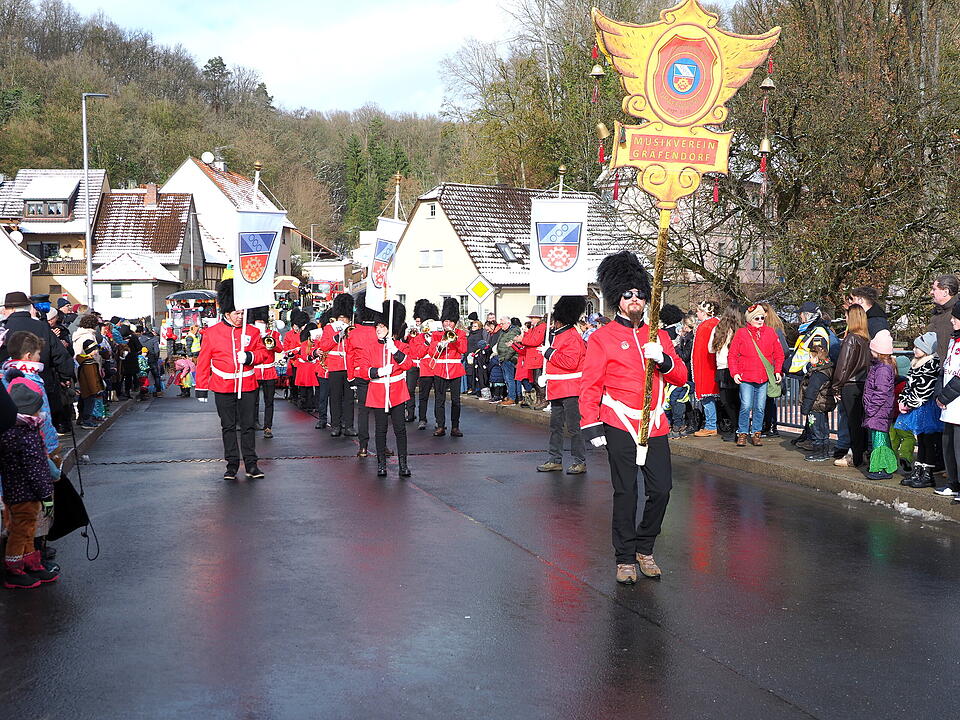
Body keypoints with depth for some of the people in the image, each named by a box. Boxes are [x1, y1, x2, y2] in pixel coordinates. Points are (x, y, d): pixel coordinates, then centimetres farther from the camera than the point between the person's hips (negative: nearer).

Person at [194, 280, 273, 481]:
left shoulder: (252, 332, 3)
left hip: (247, 386, 1)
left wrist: (250, 356, -13)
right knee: (228, 427, 6)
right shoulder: (212, 332, -1)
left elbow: (264, 354, 9)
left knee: (248, 425, 3)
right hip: (223, 388, -1)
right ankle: (232, 464, 14)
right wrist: (201, 388, 1)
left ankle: (251, 464, 10)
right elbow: (203, 362, 2)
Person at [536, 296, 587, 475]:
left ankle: (580, 462, 3)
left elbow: (571, 362, -26)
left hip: (570, 391, -10)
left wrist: (549, 352, -18)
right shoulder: (556, 334, 14)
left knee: (573, 426, -5)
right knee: (555, 426, 13)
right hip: (557, 389, 10)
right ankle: (555, 460, 21)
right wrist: (546, 375, 12)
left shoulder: (572, 337, -15)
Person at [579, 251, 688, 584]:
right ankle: (625, 559, 13)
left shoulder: (658, 336, 12)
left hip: (655, 426, 4)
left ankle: (645, 549, 22)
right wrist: (591, 427, -9)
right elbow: (590, 385, -3)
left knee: (661, 489, 3)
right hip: (620, 428, -4)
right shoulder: (602, 338, -2)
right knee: (626, 493, 1)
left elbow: (681, 377, 9)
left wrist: (663, 359, -11)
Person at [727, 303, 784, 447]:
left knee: (760, 407, 5)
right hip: (746, 377, -3)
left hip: (764, 378, 3)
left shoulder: (770, 332, 8)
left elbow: (779, 354, 15)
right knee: (746, 406, -7)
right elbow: (732, 356, 2)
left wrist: (777, 371, 6)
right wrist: (735, 373, -7)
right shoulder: (741, 333, 0)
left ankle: (756, 434, 16)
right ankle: (742, 434, 6)